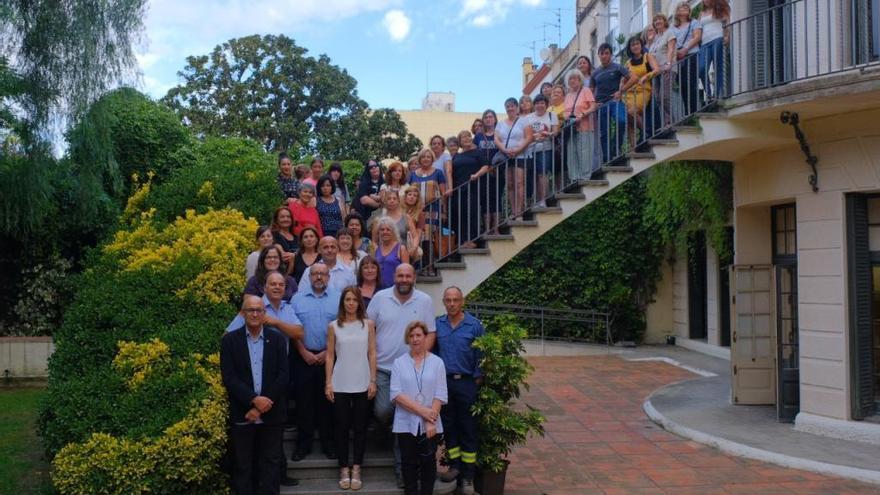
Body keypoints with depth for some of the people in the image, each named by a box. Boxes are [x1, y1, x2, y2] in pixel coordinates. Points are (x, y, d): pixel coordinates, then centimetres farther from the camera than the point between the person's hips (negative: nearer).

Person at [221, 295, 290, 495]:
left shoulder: (277, 338, 3)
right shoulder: (230, 340, 0)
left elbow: (283, 375, -3)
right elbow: (228, 377, -8)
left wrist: (262, 407, -10)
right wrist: (254, 400, -18)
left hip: (271, 414, 1)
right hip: (242, 415, -1)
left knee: (271, 463, 7)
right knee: (242, 465, 7)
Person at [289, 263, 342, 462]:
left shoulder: (338, 298, 2)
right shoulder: (298, 299, 5)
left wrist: (328, 352, -8)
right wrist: (304, 352, -6)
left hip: (329, 356, 0)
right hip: (304, 357, 1)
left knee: (328, 400, 4)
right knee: (304, 399, 3)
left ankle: (329, 442, 14)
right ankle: (303, 443, 12)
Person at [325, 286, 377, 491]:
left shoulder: (368, 324, 3)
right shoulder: (333, 326, 3)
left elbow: (372, 354, 3)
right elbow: (330, 356, 4)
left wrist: (373, 381, -2)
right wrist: (328, 383, -2)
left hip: (362, 384, 0)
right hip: (340, 385, 0)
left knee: (360, 427, 4)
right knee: (342, 427, 4)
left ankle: (356, 469, 13)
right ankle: (344, 469, 15)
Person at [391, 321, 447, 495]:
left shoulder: (437, 362, 2)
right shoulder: (399, 363, 2)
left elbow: (440, 395, -3)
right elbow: (396, 394, -8)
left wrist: (431, 422, -12)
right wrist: (422, 411, -15)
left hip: (430, 424, 0)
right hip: (406, 424, 0)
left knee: (428, 463, 6)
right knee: (409, 464, 6)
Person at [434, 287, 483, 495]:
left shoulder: (475, 325, -5)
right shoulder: (438, 324, 4)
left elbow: (481, 355, -2)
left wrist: (477, 379, -7)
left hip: (466, 383, -3)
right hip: (444, 382, 3)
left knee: (468, 428, 3)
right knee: (448, 425, 11)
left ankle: (468, 476, 10)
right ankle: (455, 465, 25)